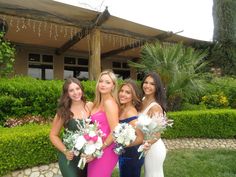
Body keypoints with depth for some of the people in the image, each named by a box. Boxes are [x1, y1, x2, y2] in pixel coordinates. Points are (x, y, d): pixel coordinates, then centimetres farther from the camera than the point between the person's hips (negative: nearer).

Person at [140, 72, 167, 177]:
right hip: (149, 148, 8)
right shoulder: (143, 100, -2)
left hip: (153, 148, -7)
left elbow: (157, 134, -26)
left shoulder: (155, 107, -26)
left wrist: (150, 143, -44)